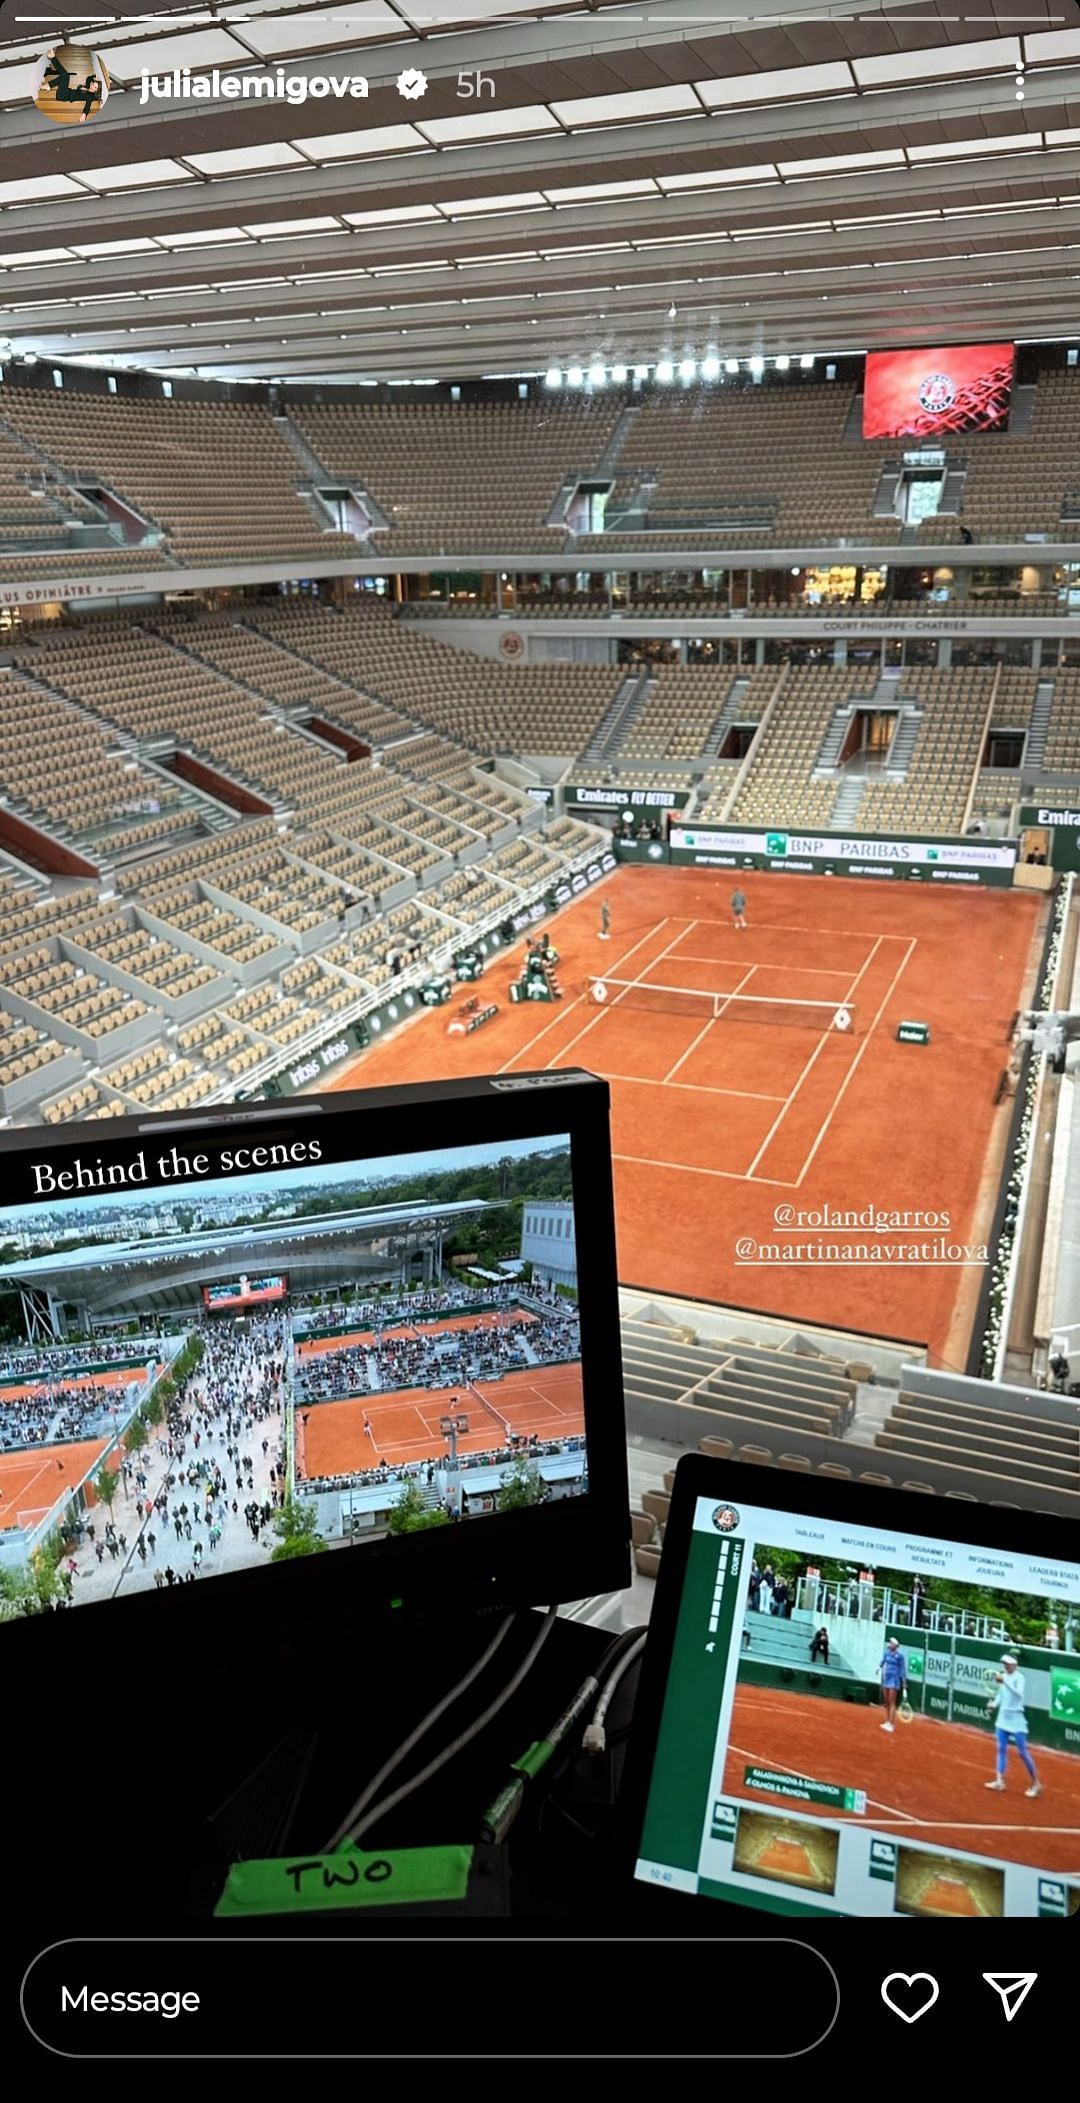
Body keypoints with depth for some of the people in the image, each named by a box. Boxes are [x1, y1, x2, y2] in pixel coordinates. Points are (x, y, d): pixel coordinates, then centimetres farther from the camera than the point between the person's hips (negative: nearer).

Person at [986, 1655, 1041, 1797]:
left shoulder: (1019, 1677, -16)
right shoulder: (1003, 1676, 4)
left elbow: (1019, 1694, -32)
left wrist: (1005, 1682, -41)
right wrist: (994, 1704, 1)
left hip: (1016, 1720, -6)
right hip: (1003, 1717, 6)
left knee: (1022, 1752, -1)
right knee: (1001, 1748, 6)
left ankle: (1036, 1784, 13)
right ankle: (999, 1780, 12)